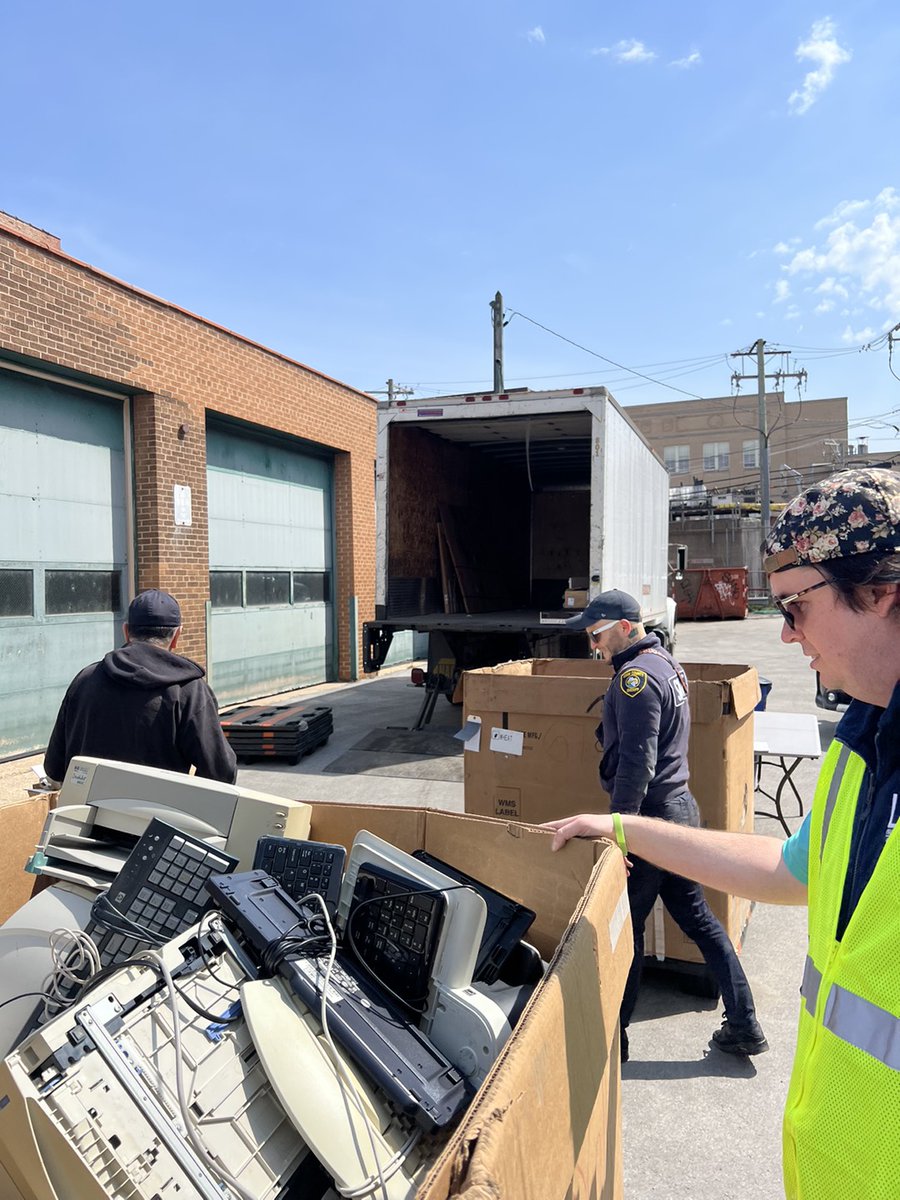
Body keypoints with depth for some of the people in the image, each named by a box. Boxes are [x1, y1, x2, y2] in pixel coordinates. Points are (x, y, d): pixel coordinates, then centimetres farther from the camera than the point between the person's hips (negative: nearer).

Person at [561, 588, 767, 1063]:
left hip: (652, 814, -10)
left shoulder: (636, 677, -20)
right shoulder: (665, 661, 11)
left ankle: (612, 1035, 19)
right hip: (680, 808, 10)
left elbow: (636, 763, -25)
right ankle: (743, 1026, 27)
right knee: (698, 917, 18)